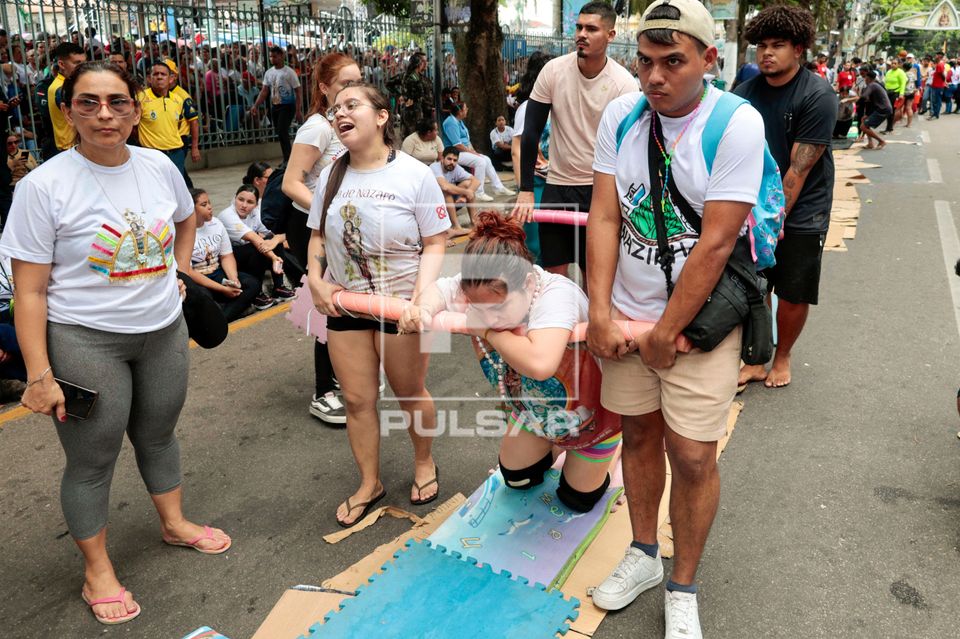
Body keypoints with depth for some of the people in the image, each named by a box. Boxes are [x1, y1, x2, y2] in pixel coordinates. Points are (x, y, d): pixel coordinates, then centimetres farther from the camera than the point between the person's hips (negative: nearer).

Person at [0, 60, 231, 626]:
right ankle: (97, 572, 28)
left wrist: (177, 273, 12)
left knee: (159, 434, 21)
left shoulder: (159, 166, -2)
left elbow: (186, 219, 22)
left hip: (164, 330, 4)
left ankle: (175, 522, 45)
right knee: (92, 459, 8)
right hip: (84, 341, -4)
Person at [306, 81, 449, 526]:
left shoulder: (414, 174, -10)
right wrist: (315, 279, -4)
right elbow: (318, 236, 12)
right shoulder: (331, 175, 4)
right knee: (357, 399, 9)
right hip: (345, 304, 4)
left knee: (409, 393, 11)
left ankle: (424, 463, 39)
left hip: (401, 303, -4)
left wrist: (423, 294, -24)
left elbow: (435, 243, -10)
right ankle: (369, 484, 28)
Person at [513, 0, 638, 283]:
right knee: (554, 271, 6)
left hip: (600, 188, -2)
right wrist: (525, 190, -7)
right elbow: (531, 133, -3)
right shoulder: (553, 71, -5)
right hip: (557, 184, 2)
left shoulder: (624, 84, -10)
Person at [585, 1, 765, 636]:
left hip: (700, 318, -4)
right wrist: (601, 314, -10)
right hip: (627, 313, 4)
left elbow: (715, 243, -18)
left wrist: (666, 334, -14)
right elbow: (605, 216, -3)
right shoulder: (622, 115, -1)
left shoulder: (737, 125, -16)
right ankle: (644, 554, 36)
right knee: (639, 432, 15)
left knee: (691, 455, -1)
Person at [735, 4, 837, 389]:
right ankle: (755, 361, 21)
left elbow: (799, 169, -15)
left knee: (794, 296, 5)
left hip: (801, 213, -3)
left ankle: (782, 357, 29)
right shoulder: (746, 93, 0)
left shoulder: (818, 96, -13)